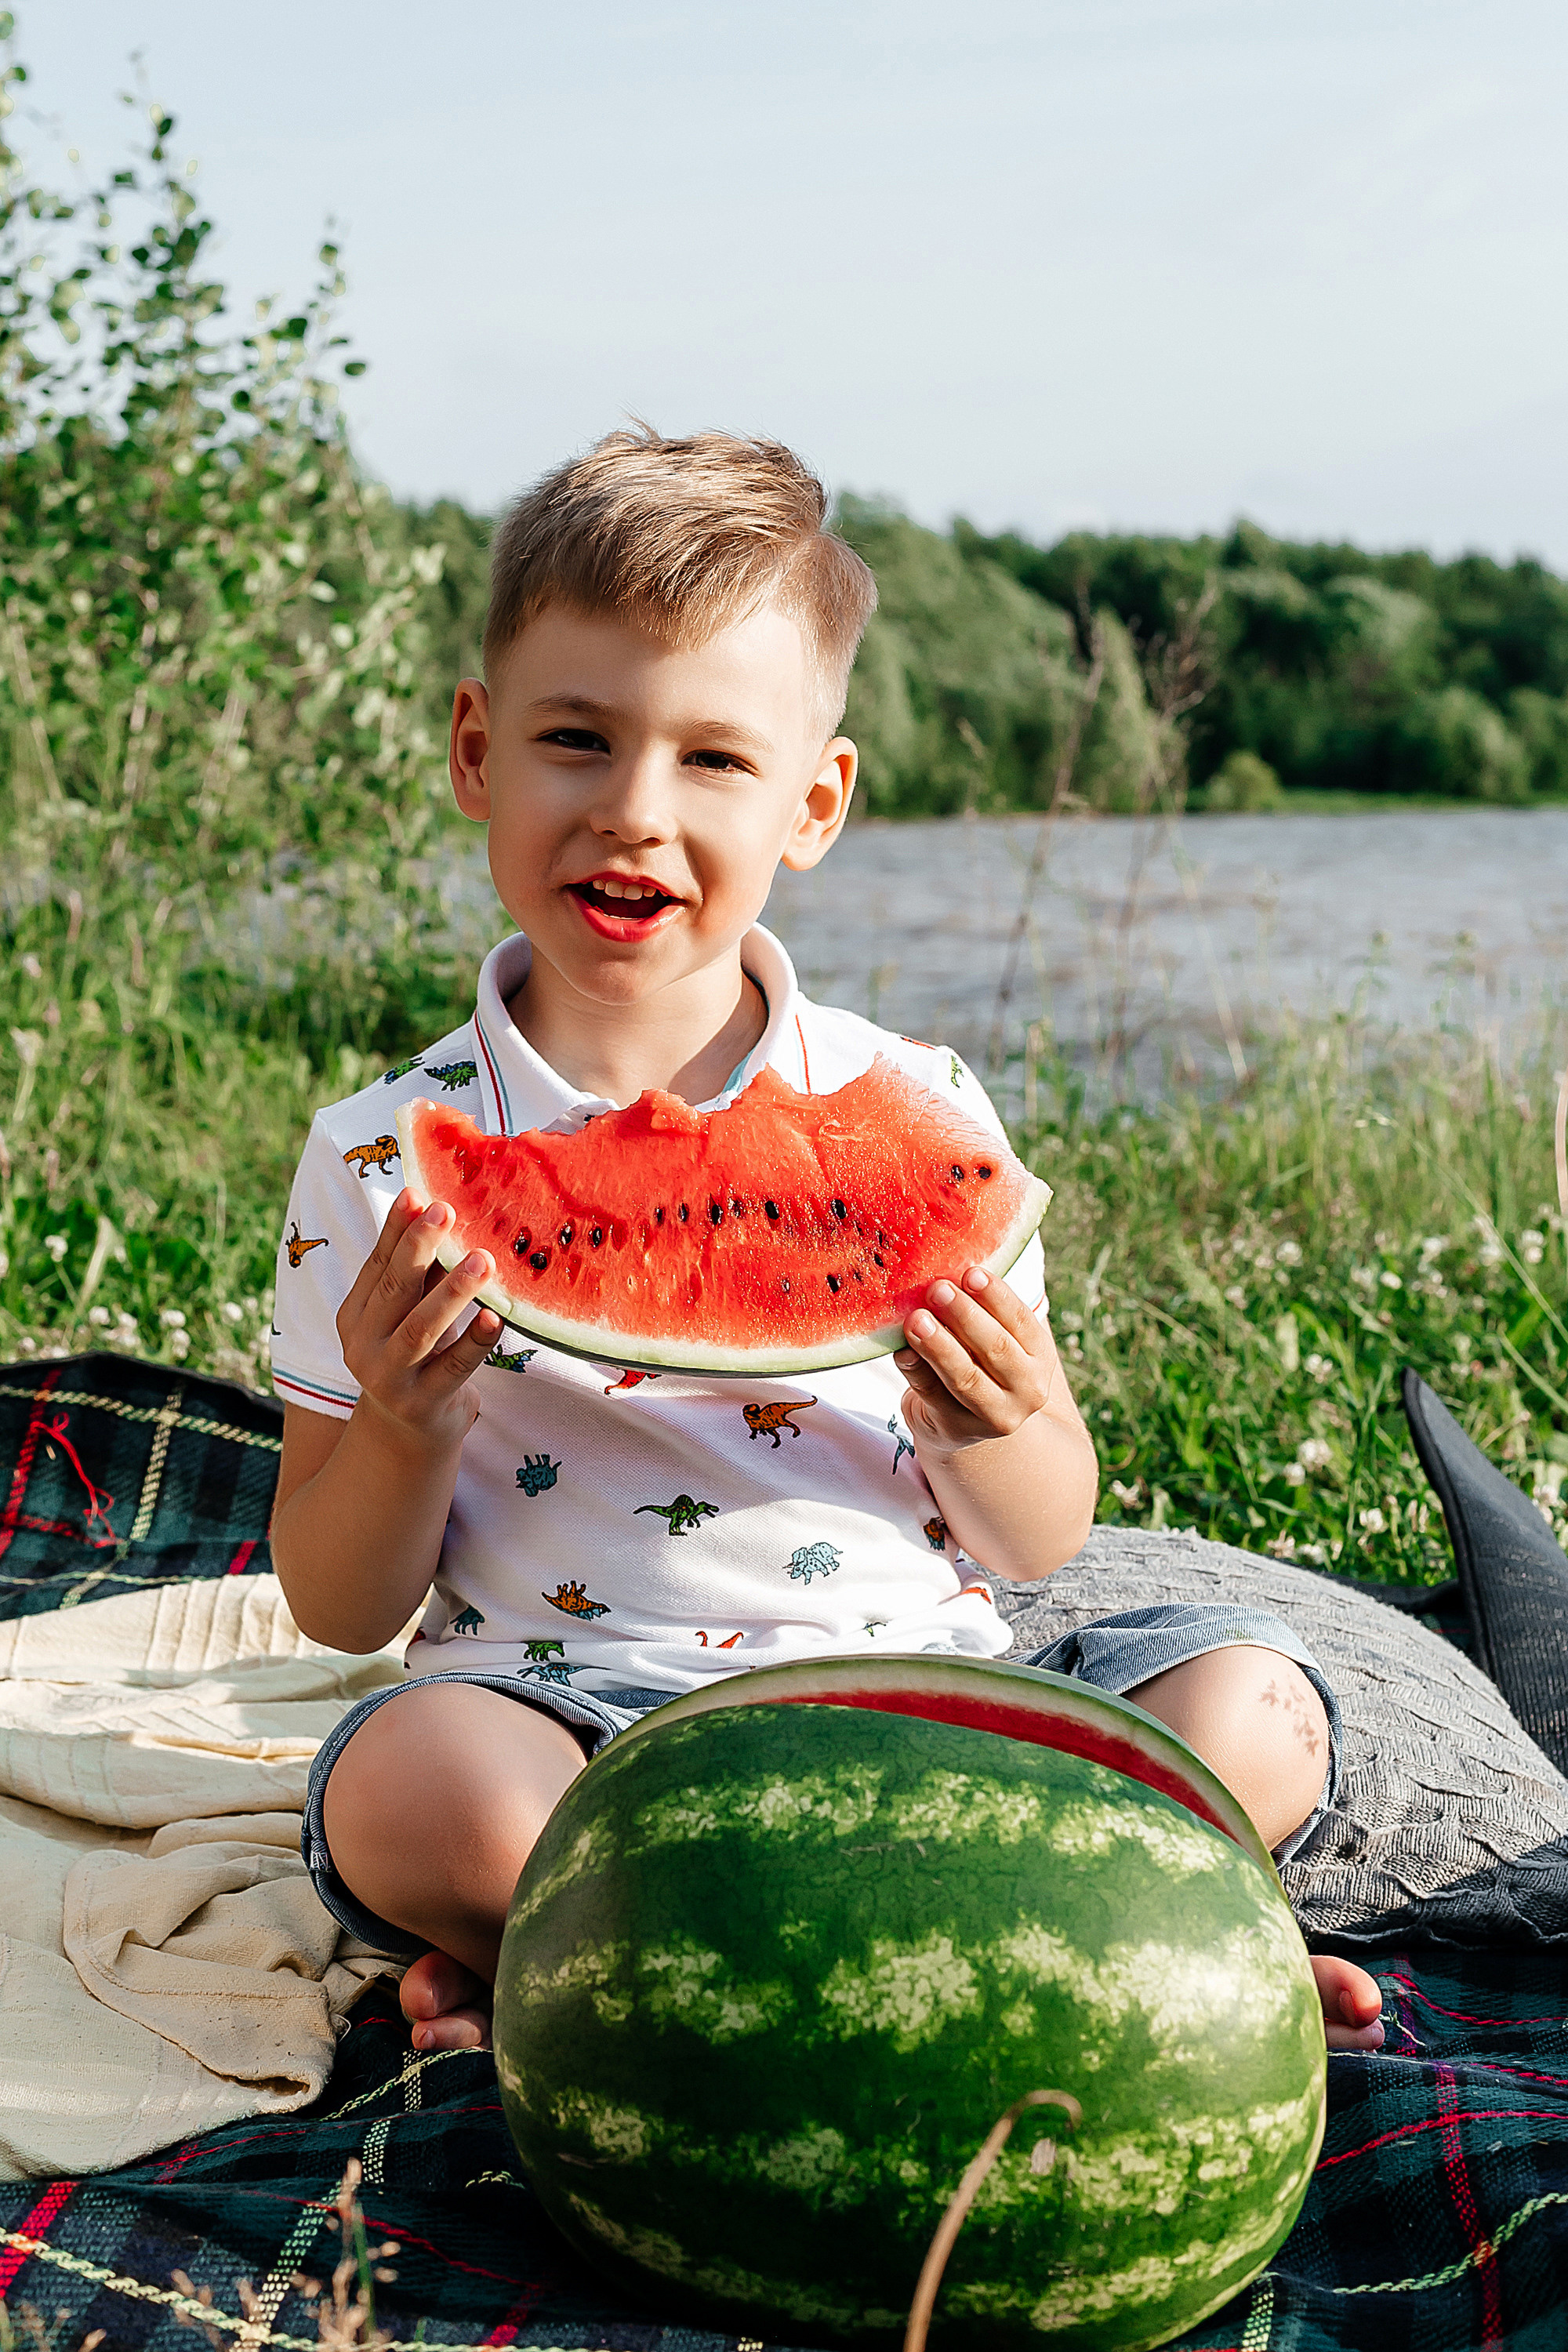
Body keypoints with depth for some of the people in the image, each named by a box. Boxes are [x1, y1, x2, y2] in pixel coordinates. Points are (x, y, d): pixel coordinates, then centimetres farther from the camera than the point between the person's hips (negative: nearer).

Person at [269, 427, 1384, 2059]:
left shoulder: (920, 1115, 3)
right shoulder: (386, 1159, -1)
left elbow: (1040, 1546, 7)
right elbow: (340, 1609, 3)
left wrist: (992, 1434, -16)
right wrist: (403, 1437, -18)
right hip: (578, 1720, -2)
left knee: (1250, 1706, -22)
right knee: (405, 1784, -34)